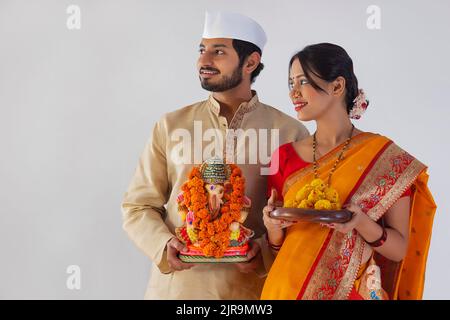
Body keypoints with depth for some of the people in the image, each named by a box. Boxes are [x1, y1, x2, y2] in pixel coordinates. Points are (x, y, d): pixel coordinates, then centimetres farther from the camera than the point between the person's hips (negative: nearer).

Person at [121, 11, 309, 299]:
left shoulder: (290, 132, -4)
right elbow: (138, 206, 3)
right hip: (176, 284, 1)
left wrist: (266, 251, -16)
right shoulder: (172, 125, 0)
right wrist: (164, 246, -14)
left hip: (251, 287, -1)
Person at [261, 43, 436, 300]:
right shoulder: (285, 156, -2)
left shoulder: (386, 157, -10)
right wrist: (274, 228, -14)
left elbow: (400, 249, -7)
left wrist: (361, 223, -24)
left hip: (350, 292, -2)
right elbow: (277, 247, 6)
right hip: (287, 289, 2)